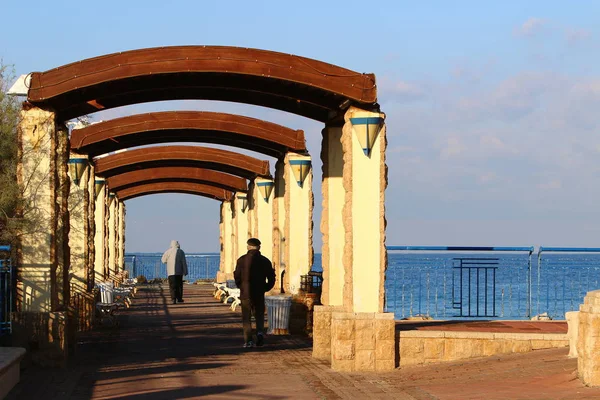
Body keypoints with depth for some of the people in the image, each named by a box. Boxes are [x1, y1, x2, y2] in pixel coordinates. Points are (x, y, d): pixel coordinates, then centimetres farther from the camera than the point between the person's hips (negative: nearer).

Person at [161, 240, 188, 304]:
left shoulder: (168, 251, -1)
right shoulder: (181, 252, 3)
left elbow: (163, 260, 7)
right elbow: (184, 262, -1)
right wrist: (185, 271, 1)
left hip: (171, 272, -1)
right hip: (179, 271, 1)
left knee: (172, 286, -2)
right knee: (179, 285, 13)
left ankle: (173, 299, -11)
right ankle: (179, 298, 17)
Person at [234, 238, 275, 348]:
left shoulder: (242, 260, -5)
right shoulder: (265, 261, 1)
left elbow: (237, 277, -4)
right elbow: (271, 279, 1)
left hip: (245, 293, -1)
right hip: (259, 294, 1)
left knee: (246, 318, 7)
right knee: (259, 315, 17)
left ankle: (248, 340, -1)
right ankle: (260, 332, -9)